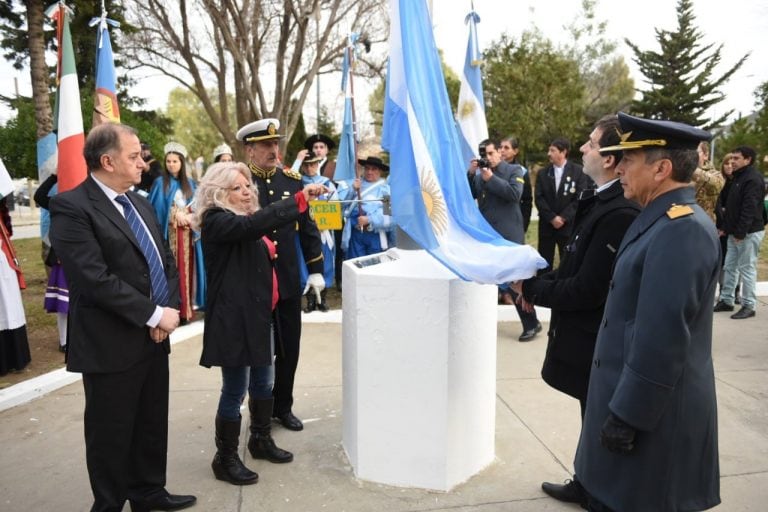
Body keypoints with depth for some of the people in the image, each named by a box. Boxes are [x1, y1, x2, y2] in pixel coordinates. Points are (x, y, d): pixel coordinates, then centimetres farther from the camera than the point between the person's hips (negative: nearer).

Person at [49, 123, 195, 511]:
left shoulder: (140, 203, 12)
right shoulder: (71, 207, -14)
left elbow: (166, 260, 12)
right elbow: (95, 279, -23)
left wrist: (170, 307, -5)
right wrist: (155, 314, -19)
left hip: (154, 338, 8)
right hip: (112, 345, -7)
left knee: (152, 425, 19)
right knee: (112, 434, 10)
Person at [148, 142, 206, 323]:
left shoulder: (191, 184, 13)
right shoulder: (160, 183, 2)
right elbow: (155, 209, -3)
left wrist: (190, 217, -8)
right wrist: (176, 216, -9)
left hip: (188, 233, 3)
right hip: (168, 232, -3)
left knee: (186, 267, 4)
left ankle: (187, 306, 9)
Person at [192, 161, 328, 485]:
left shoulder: (244, 218, 15)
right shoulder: (216, 221, -14)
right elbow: (254, 224, -34)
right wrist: (300, 198, -37)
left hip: (257, 313, 9)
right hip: (233, 318, -9)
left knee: (263, 381, 19)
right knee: (235, 390, 1)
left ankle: (262, 440, 37)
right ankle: (225, 459, 17)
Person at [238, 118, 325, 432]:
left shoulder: (292, 179, 4)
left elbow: (307, 226, 7)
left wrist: (316, 270, 4)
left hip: (289, 279, 4)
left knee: (289, 348, 13)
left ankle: (283, 407, 32)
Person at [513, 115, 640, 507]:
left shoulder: (620, 213, -27)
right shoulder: (599, 200, 4)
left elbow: (588, 288, -27)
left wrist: (532, 289, -15)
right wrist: (537, 283, -2)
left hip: (597, 341, -9)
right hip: (587, 333, 9)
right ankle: (588, 486, 43)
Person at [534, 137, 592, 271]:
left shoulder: (578, 171, -1)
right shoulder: (542, 173, 8)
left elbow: (580, 198, -7)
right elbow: (538, 198, 0)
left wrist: (563, 217, -13)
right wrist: (552, 218, -11)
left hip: (568, 225, -2)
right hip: (547, 225, 3)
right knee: (544, 263, 6)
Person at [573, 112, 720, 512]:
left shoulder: (682, 230, -23)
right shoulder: (663, 221, 9)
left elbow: (662, 339, -26)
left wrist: (627, 417, -20)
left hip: (652, 410, -9)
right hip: (635, 395, 9)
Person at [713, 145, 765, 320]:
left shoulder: (753, 178, -15)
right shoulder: (739, 177, 15)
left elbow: (750, 208, -22)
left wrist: (740, 232, -23)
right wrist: (726, 227, 15)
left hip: (749, 232, -9)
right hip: (735, 231, 10)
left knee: (747, 268, -3)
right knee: (730, 267, 12)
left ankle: (749, 306, 6)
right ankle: (726, 300, 20)